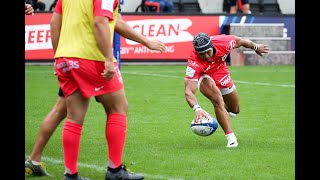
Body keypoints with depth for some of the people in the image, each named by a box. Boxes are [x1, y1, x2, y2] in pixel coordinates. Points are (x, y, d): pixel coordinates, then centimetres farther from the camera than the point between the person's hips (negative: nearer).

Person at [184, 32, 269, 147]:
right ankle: (231, 138, -24)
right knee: (217, 99, -34)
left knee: (234, 110, 16)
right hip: (202, 76, -4)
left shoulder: (222, 42, -35)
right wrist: (197, 109, -66)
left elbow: (239, 41, -11)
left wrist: (256, 47, 9)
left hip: (220, 71, 4)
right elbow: (188, 91, -47)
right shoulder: (194, 63, -42)